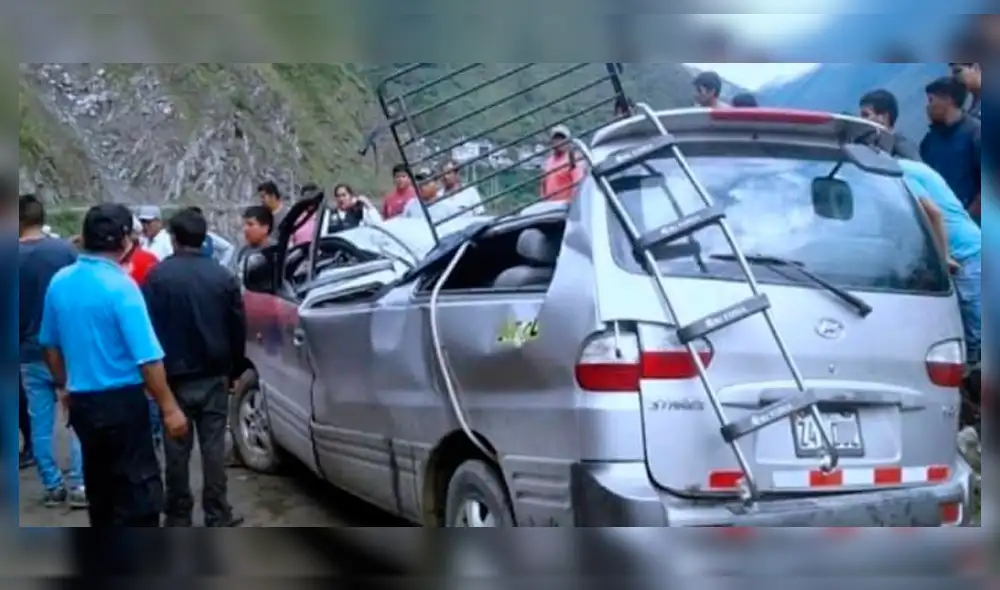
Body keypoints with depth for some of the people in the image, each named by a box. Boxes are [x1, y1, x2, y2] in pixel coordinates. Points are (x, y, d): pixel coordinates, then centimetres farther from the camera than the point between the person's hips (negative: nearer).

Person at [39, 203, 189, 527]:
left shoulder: (60, 282, 3)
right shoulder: (120, 285, -18)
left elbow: (50, 344, 15)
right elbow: (147, 358, -20)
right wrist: (169, 408, -15)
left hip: (82, 401, 8)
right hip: (121, 401, -8)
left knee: (99, 483, 20)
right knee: (138, 488, -2)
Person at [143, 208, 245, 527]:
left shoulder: (159, 275, -8)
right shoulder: (223, 276, 0)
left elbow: (149, 328, -6)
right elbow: (238, 328, 5)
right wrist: (232, 369, 15)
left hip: (175, 376, -2)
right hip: (214, 376, 2)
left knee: (177, 450, 6)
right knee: (213, 446, 5)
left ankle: (178, 516, 13)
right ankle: (217, 515, 8)